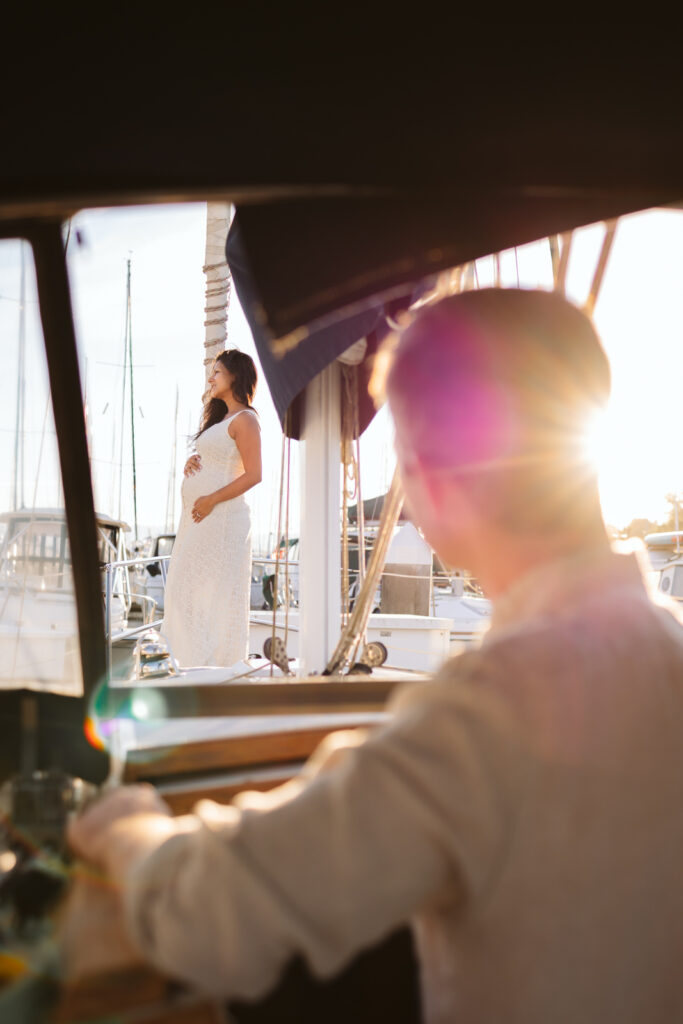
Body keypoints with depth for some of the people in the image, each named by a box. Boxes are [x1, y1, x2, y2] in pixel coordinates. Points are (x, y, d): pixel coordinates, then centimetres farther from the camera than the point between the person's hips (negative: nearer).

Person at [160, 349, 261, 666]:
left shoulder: (245, 419, -9)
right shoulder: (221, 419, 20)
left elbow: (253, 474, -16)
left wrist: (211, 500, -19)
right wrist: (191, 464, 5)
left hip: (221, 516, -10)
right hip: (198, 517, 10)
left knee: (217, 591, -5)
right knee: (188, 588, 13)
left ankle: (221, 663, 4)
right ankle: (198, 660, 23)